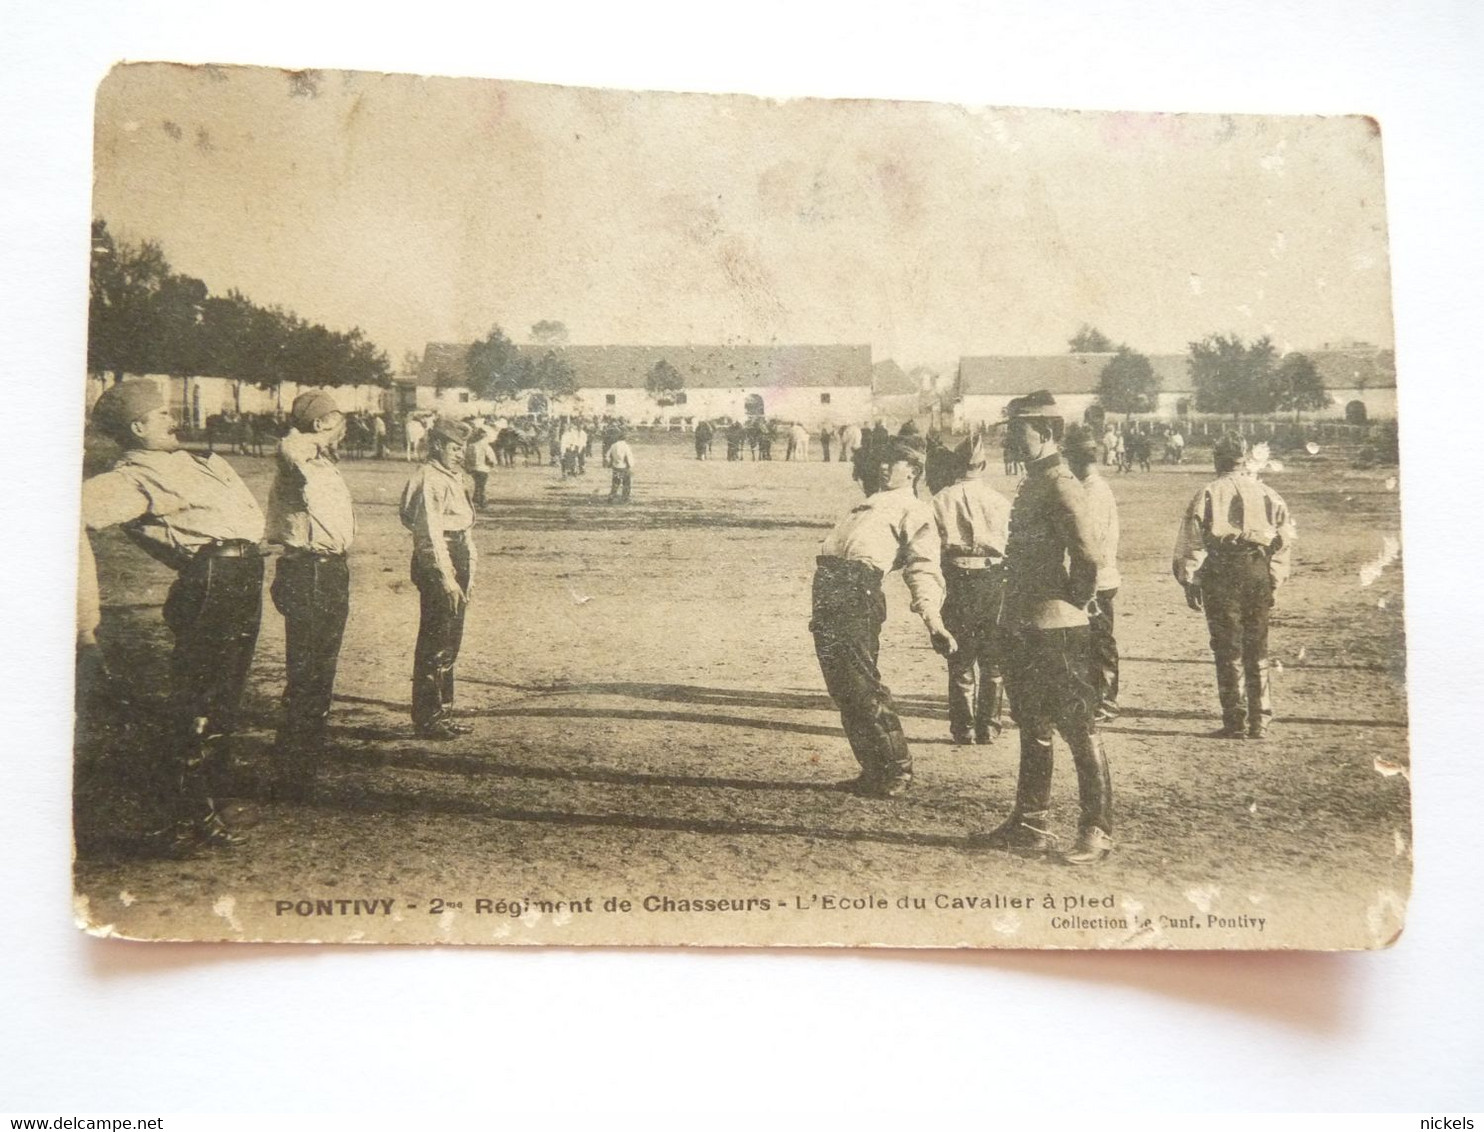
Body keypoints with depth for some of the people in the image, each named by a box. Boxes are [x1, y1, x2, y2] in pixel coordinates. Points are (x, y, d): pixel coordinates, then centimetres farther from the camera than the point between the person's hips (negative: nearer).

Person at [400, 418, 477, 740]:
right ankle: (428, 719, 4)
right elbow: (431, 533, -21)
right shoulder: (429, 479, -14)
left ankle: (443, 715, 24)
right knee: (435, 647, -4)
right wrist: (446, 579, -24)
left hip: (456, 566, 10)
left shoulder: (453, 477, 17)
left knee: (449, 644, 15)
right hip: (437, 568, -10)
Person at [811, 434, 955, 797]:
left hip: (857, 590, -8)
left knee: (862, 686, -10)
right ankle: (873, 771, 19)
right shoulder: (872, 503, 31)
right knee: (842, 688, 9)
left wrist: (933, 620, -23)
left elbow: (923, 567, -8)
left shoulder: (913, 510, 5)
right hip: (829, 586, 8)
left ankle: (896, 773, 2)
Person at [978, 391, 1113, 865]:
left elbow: (1087, 558, -26)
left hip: (1057, 632, -10)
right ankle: (1031, 824, 27)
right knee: (1032, 729, 16)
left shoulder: (1060, 485, -16)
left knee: (1079, 731, -1)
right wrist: (1014, 618, 17)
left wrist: (1070, 602, -12)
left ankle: (1097, 831, 8)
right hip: (1025, 629, 10)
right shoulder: (1032, 483, 14)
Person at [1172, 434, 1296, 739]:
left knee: (1229, 650, 3)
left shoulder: (1209, 494, -2)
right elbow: (1286, 539, 7)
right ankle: (1260, 722, 16)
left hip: (1221, 574, -3)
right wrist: (1274, 581, 11)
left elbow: (1192, 541, -6)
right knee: (1257, 651, 12)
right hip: (1259, 573, 4)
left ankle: (1236, 723, 3)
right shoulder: (1268, 494, 9)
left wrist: (1190, 582, -2)